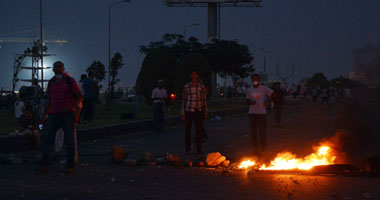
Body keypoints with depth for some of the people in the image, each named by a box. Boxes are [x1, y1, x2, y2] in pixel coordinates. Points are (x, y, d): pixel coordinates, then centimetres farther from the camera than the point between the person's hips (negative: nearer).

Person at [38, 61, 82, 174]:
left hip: (68, 115, -4)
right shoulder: (51, 83, 13)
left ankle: (70, 166, 5)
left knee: (70, 141, -2)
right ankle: (44, 165, -2)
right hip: (53, 115, 4)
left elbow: (79, 97, -2)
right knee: (46, 138, -6)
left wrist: (70, 107, -17)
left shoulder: (70, 81, -1)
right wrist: (44, 116, 16)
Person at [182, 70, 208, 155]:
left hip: (198, 111, 1)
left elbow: (204, 100, 8)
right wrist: (183, 113, 1)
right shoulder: (186, 87, 1)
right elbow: (184, 100, 4)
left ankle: (199, 149, 11)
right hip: (189, 110, -1)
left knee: (199, 130, 3)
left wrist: (206, 112, 6)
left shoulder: (201, 86, 4)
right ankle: (188, 148, 17)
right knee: (187, 130, 4)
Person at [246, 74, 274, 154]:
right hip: (252, 113, 3)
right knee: (253, 132, 2)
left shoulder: (263, 88, 1)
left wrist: (268, 101, -4)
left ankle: (262, 146, 14)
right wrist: (251, 102, -9)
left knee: (262, 132, -7)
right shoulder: (249, 90, 11)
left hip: (262, 112, -3)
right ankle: (255, 148, 15)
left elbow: (273, 94, 5)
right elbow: (247, 101, 13)